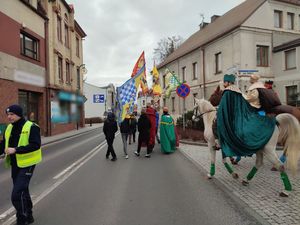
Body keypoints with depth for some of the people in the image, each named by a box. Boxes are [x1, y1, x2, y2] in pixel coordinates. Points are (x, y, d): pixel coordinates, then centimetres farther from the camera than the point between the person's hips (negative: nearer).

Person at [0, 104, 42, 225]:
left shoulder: (31, 127, -15)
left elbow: (35, 145, -23)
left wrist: (15, 150, -28)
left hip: (26, 165, -8)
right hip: (15, 165, 8)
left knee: (17, 194, -11)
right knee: (22, 191, 20)